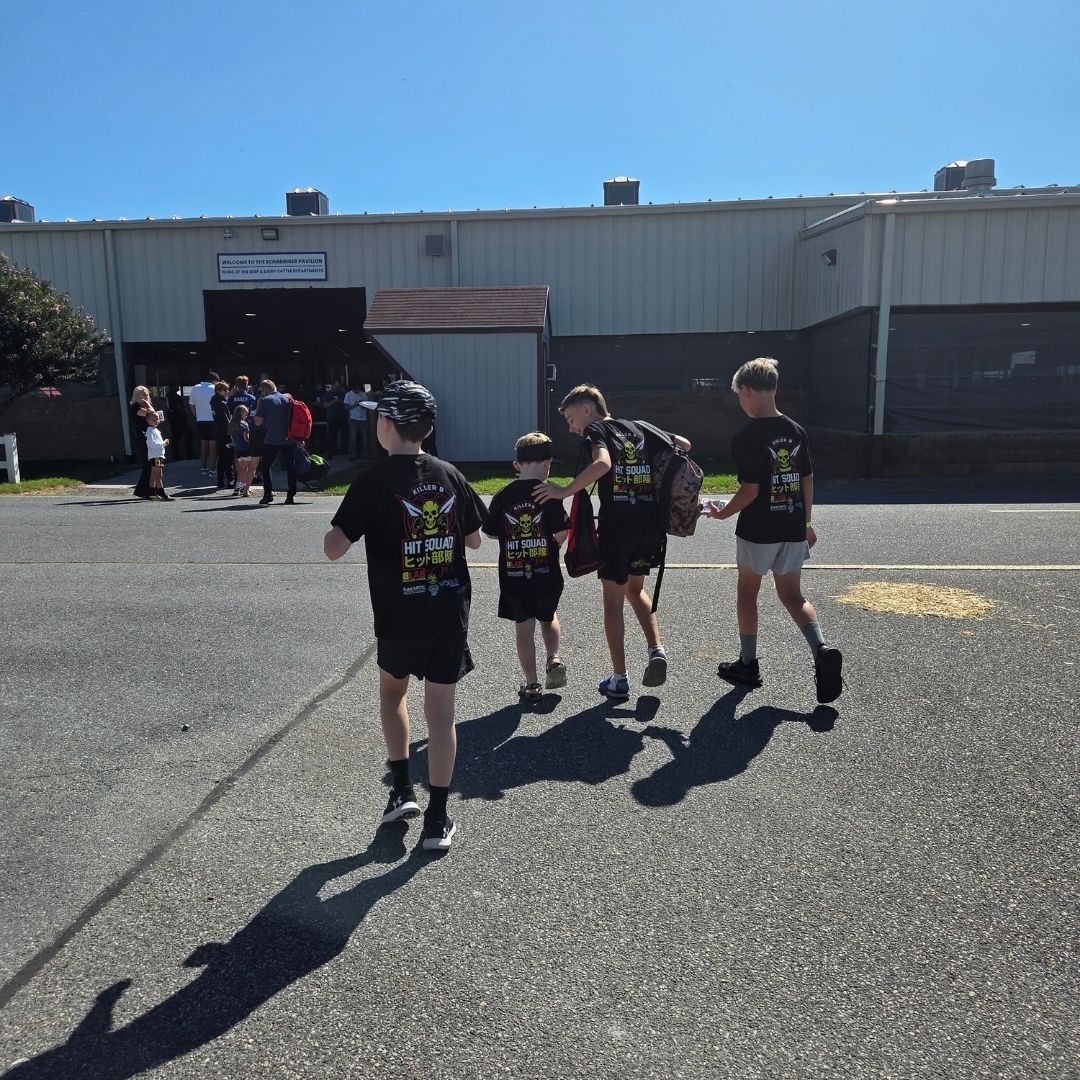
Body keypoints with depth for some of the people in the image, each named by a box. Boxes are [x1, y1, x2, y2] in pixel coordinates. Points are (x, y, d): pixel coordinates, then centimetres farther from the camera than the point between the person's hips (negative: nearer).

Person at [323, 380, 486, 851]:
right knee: (441, 712, 8)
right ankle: (437, 820, 14)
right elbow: (474, 539, 11)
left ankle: (402, 789, 23)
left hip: (399, 618, -2)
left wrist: (334, 530, 9)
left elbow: (334, 549, -12)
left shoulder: (373, 481, -11)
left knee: (392, 690, 25)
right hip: (451, 613, 2)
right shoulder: (450, 475, 2)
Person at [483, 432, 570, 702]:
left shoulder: (503, 496, -3)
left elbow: (491, 532, 3)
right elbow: (561, 534, -13)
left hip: (513, 576, 1)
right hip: (547, 574, -1)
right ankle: (554, 659, 8)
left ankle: (531, 684, 16)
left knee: (524, 627, 10)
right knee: (548, 617, 25)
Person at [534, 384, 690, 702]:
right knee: (635, 589, 24)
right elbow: (684, 444, 20)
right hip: (650, 523, 6)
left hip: (616, 524, -6)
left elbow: (602, 463, -24)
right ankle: (656, 650, 5)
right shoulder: (640, 429, 16)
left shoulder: (595, 430, -2)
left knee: (613, 600, 7)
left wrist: (564, 491, -20)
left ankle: (619, 680, 12)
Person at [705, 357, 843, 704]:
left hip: (758, 530, -5)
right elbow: (807, 481, 8)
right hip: (793, 529, 5)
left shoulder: (747, 438, -16)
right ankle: (822, 650, -7)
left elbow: (750, 489, -18)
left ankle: (747, 665, 23)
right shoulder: (796, 431, 4)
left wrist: (722, 513, -2)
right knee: (791, 594, 15)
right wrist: (806, 523, 18)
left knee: (747, 591, 13)